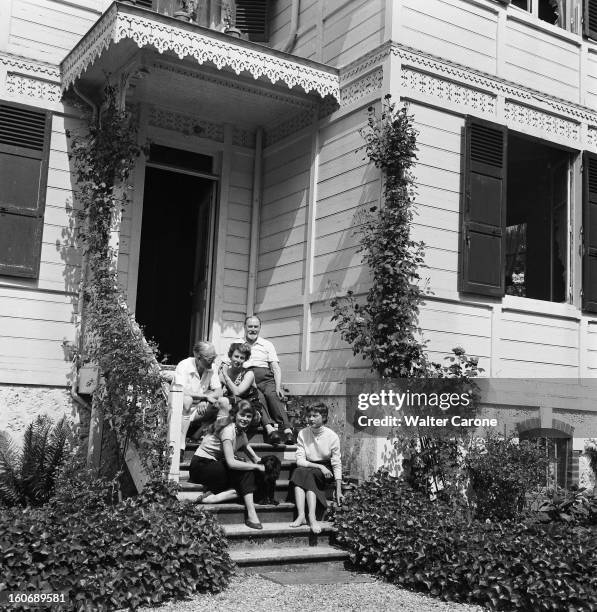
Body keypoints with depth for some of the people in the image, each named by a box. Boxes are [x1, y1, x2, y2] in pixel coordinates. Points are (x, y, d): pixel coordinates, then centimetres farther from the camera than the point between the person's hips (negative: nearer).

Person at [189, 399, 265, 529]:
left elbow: (254, 457, 10)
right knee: (247, 472, -23)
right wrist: (257, 467, -21)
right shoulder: (228, 430, -20)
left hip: (216, 465, 9)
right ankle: (251, 516, -26)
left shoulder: (241, 432, 8)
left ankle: (213, 497, -20)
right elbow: (231, 463, -28)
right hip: (201, 466, -9)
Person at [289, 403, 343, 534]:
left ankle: (312, 517, -44)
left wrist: (338, 491, -14)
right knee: (298, 472, -32)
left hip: (325, 471, -2)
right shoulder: (302, 434, -1)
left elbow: (337, 464, -8)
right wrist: (319, 466, -20)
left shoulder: (332, 436, -7)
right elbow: (300, 460, -5)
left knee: (308, 474, -33)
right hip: (307, 468, 2)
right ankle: (301, 515, -43)